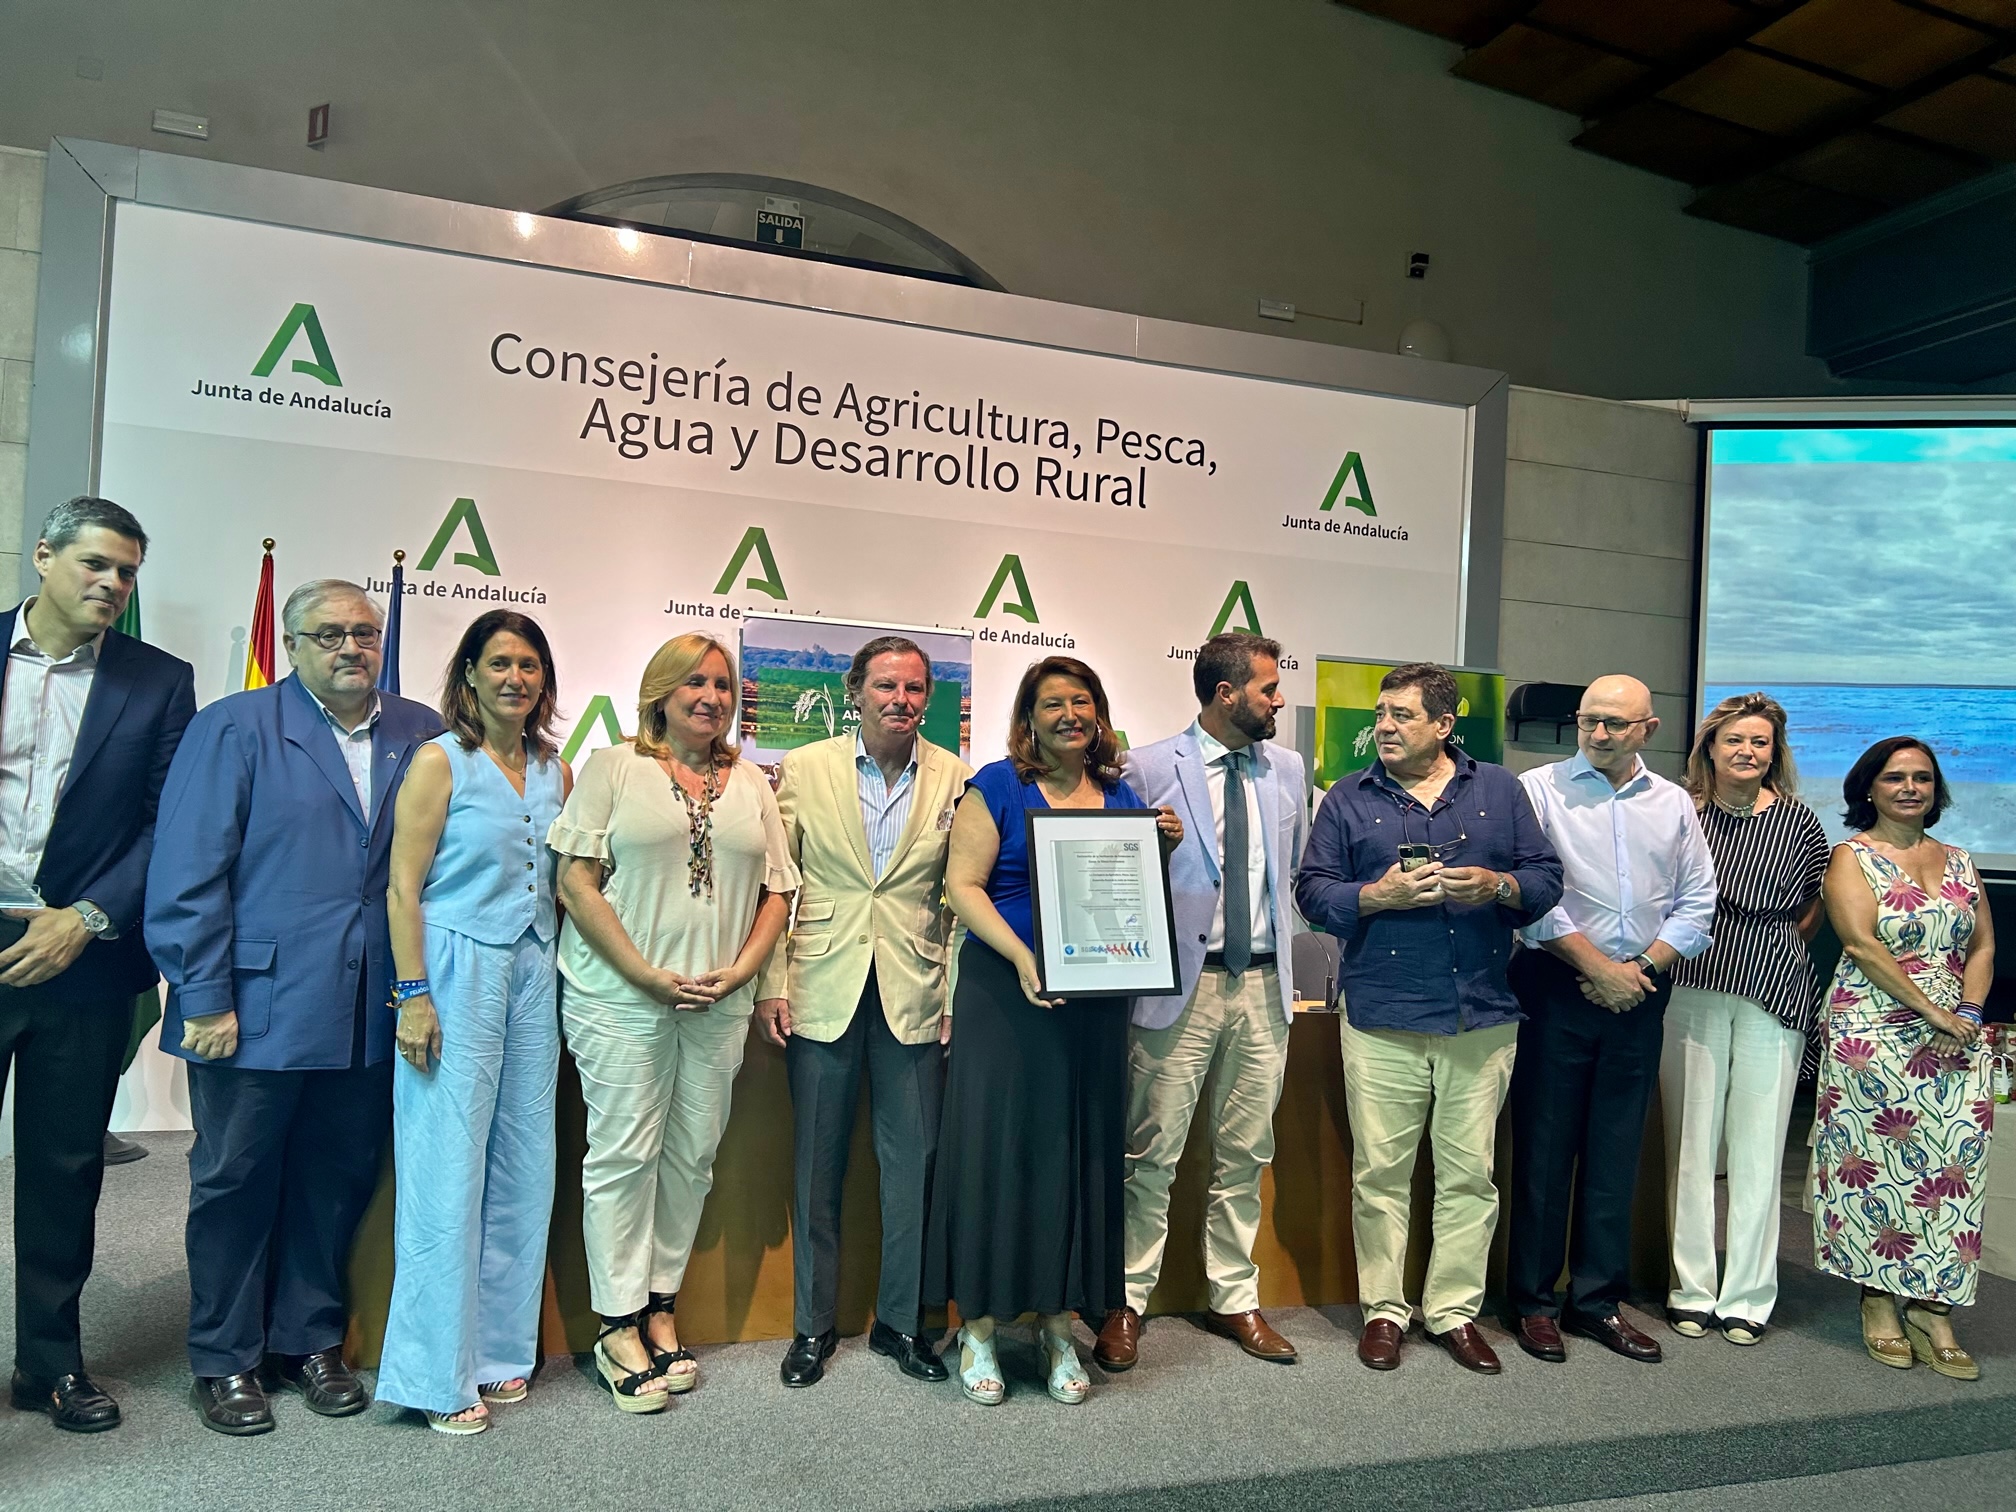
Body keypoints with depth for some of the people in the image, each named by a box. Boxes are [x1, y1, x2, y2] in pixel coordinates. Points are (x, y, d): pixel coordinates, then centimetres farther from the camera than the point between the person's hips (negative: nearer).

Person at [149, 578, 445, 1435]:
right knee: (236, 1182, 11)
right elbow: (186, 873, -7)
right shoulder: (235, 729, -3)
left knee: (337, 1181, 13)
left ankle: (309, 1340, 32)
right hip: (255, 1009, -3)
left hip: (369, 1013, 3)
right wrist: (206, 1000, -11)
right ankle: (225, 1361, 28)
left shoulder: (419, 735, 6)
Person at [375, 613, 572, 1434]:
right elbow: (403, 887, -7)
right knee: (449, 1172, -1)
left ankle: (500, 1349, 23)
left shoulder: (555, 771, 11)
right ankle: (439, 1374, 12)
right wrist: (413, 994, -13)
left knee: (523, 1168, 9)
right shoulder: (440, 762, -4)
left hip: (533, 974, 5)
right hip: (457, 971, -5)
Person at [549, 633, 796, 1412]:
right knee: (624, 1154, 0)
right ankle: (618, 1327, 13)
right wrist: (648, 976, -11)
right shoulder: (612, 767, 1)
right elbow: (577, 883, -6)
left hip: (720, 1003, 4)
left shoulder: (751, 783, 13)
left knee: (692, 1157, 9)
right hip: (622, 998, -4)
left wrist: (740, 971, -4)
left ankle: (660, 1308, 23)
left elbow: (776, 891, 12)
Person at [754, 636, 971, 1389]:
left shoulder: (955, 778, 2)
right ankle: (813, 1324, 27)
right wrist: (771, 984, -3)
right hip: (822, 991, 0)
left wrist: (960, 996, -1)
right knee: (817, 1164, 10)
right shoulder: (803, 768, 1)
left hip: (915, 996, 0)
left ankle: (900, 1320, 26)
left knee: (912, 1164, 7)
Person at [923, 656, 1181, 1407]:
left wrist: (1165, 848, -1)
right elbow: (962, 882, -8)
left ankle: (1060, 1324, 21)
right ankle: (979, 1326, 14)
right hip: (1005, 997, -4)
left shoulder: (1121, 796, 12)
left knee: (1080, 1151, 8)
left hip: (1094, 1002, 4)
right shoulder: (998, 786, -1)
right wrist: (1021, 956, -21)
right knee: (997, 1145, 0)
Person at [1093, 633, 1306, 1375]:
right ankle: (1127, 1303, 19)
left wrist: (1283, 943, 10)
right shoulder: (1149, 769, -6)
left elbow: (1298, 868, 16)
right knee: (1153, 1154, 3)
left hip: (1264, 982, 5)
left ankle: (1234, 1299, 29)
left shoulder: (1287, 769, 9)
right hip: (1179, 982, -4)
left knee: (1244, 1156, 14)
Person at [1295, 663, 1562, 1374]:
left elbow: (1547, 879, 8)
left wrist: (1496, 886, -11)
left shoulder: (1500, 790, 10)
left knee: (1471, 1172, 8)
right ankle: (1383, 1309, 18)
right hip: (1382, 1020, -1)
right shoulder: (1349, 799, 6)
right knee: (1380, 1172, 4)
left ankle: (1455, 1311, 22)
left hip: (1482, 1016, 1)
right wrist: (1376, 895, -15)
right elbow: (1312, 890, 1)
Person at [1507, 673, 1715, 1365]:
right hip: (1557, 988, -4)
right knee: (1544, 1145, 1)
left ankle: (1598, 1300, 22)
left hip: (1639, 993, 4)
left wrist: (1642, 965, -5)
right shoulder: (1540, 788, -1)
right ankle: (1534, 1300, 13)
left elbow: (1698, 903, 10)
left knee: (1616, 1151, 10)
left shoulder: (1674, 803, 12)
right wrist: (1597, 966, -11)